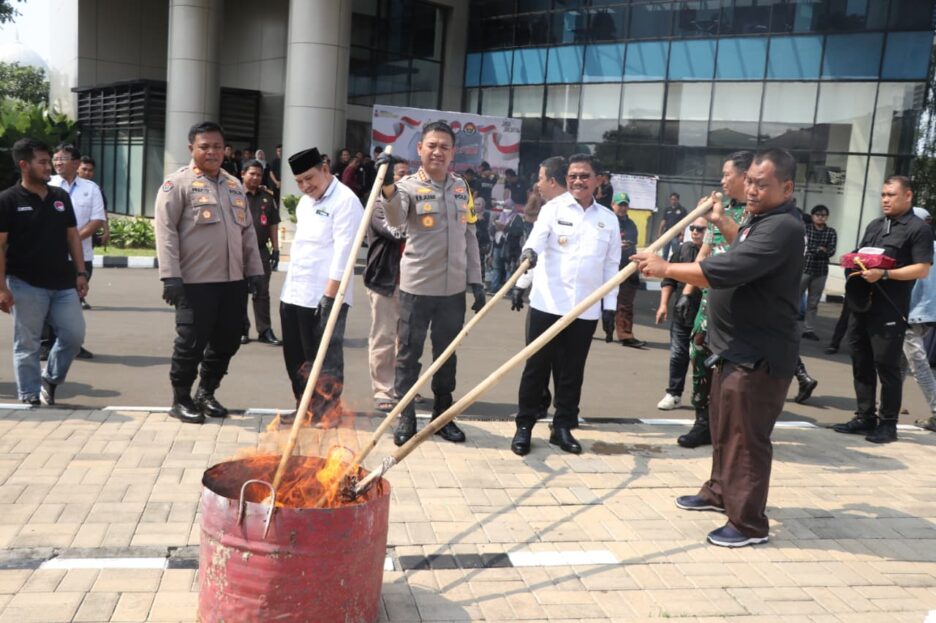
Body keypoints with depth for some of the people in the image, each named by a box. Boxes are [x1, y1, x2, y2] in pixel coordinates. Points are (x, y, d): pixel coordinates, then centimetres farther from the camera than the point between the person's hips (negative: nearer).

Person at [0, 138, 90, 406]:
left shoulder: (61, 196, 9)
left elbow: (73, 236, 13)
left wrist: (80, 273, 7)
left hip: (63, 283, 5)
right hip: (26, 285, -4)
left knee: (74, 335, 5)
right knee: (27, 344, 4)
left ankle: (50, 379, 28)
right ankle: (30, 398, 15)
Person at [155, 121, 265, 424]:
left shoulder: (234, 184, 17)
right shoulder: (178, 183, -4)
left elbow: (248, 231, 20)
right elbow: (165, 231, -10)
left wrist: (254, 269, 13)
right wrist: (170, 276, -17)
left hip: (234, 280, 6)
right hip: (195, 282, -6)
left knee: (226, 341, 12)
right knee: (191, 343, -1)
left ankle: (206, 393, 29)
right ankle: (180, 399, 16)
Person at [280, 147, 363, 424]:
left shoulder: (346, 201, -12)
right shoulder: (305, 201, 16)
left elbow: (343, 251, -18)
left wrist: (329, 295, -21)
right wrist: (289, 286, 19)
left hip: (324, 296, -9)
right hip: (293, 294, 9)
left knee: (325, 360, 1)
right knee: (295, 357, 15)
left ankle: (326, 415, 13)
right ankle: (304, 408, 28)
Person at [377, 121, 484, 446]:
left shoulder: (461, 187, 8)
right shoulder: (409, 186, -8)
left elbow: (470, 236, 12)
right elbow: (395, 219, -30)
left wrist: (476, 280, 8)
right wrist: (388, 186, -50)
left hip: (454, 288, 4)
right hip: (417, 286, -4)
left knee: (447, 354, 14)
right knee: (409, 354, 6)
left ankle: (443, 416, 27)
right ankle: (405, 418, 17)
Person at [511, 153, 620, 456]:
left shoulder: (609, 219, 9)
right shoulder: (553, 208, 1)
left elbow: (611, 265, 11)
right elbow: (538, 235, -19)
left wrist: (610, 306, 6)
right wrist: (530, 251, -42)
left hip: (586, 310, 3)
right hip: (547, 305, -2)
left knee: (572, 372, 9)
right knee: (536, 367, 3)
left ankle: (562, 427, 21)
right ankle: (524, 426, 13)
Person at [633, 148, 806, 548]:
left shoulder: (782, 227, -23)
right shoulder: (763, 219, 12)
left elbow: (724, 271, -31)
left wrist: (665, 268, -23)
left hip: (760, 354, -11)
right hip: (738, 346, 11)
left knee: (746, 436, -3)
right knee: (724, 425, 22)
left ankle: (749, 523, 8)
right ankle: (719, 492, 39)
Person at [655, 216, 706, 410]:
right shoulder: (684, 249, 5)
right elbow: (669, 279, 9)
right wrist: (664, 304, 5)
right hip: (682, 313, 4)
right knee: (678, 355, 8)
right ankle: (673, 393, 20)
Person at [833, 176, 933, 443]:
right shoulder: (874, 225, 19)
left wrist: (884, 274, -21)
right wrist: (856, 267, 3)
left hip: (890, 310, -7)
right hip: (862, 305, 7)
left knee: (886, 365, -3)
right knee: (861, 363, 10)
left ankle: (888, 424, 7)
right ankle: (865, 418, 19)